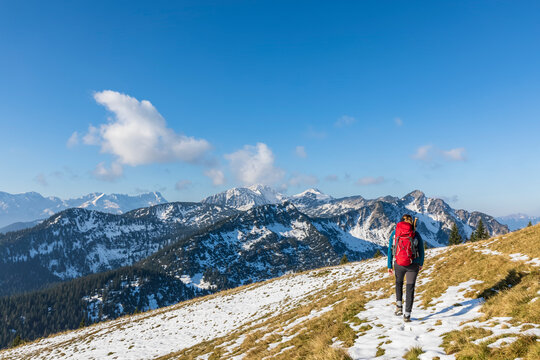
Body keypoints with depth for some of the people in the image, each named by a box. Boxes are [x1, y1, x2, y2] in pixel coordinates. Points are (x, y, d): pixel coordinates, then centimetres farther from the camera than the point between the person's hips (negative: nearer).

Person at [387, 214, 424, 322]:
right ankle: (407, 315, 7)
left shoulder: (394, 233, 2)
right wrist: (421, 263, 21)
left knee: (398, 283, 27)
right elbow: (421, 250, 6)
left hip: (398, 264, 1)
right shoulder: (416, 234, -1)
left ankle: (399, 306, 18)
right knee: (410, 288, 8)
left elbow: (390, 250, 3)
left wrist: (389, 266, 8)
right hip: (412, 265, -1)